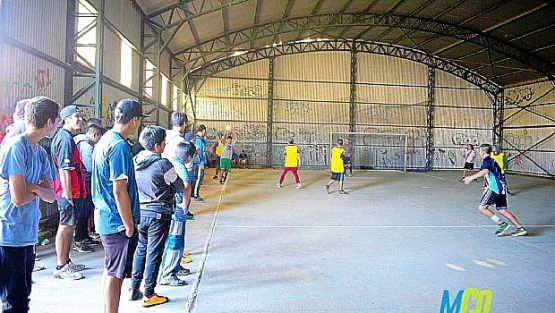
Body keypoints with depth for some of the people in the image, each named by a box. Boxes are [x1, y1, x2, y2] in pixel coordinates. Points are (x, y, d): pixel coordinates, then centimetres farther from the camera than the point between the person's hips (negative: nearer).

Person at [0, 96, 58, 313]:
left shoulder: (40, 153, 9)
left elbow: (51, 196, 5)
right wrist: (39, 190, -2)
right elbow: (18, 198, -21)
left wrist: (34, 187, -15)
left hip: (28, 236, 8)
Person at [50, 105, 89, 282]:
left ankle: (66, 262, 26)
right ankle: (61, 268, 6)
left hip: (73, 191, 10)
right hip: (69, 192, -10)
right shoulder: (65, 139, -15)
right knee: (66, 226, -3)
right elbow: (64, 170, -21)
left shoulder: (67, 138, 17)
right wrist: (68, 195, -22)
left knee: (69, 226, 16)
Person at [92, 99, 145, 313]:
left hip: (105, 218, 10)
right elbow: (119, 190, -23)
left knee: (110, 270, 19)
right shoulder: (120, 146, -20)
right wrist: (129, 225, -16)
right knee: (116, 274, 2)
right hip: (118, 222, -10)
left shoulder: (104, 141, 10)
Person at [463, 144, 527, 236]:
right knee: (502, 210, 10)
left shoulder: (486, 160, -6)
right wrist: (487, 188, 39)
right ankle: (520, 228, 9)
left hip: (495, 188, -10)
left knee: (482, 207, -8)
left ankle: (502, 224, -7)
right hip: (501, 188, 10)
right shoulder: (491, 160, 23)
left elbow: (485, 171, -28)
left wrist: (472, 177, -35)